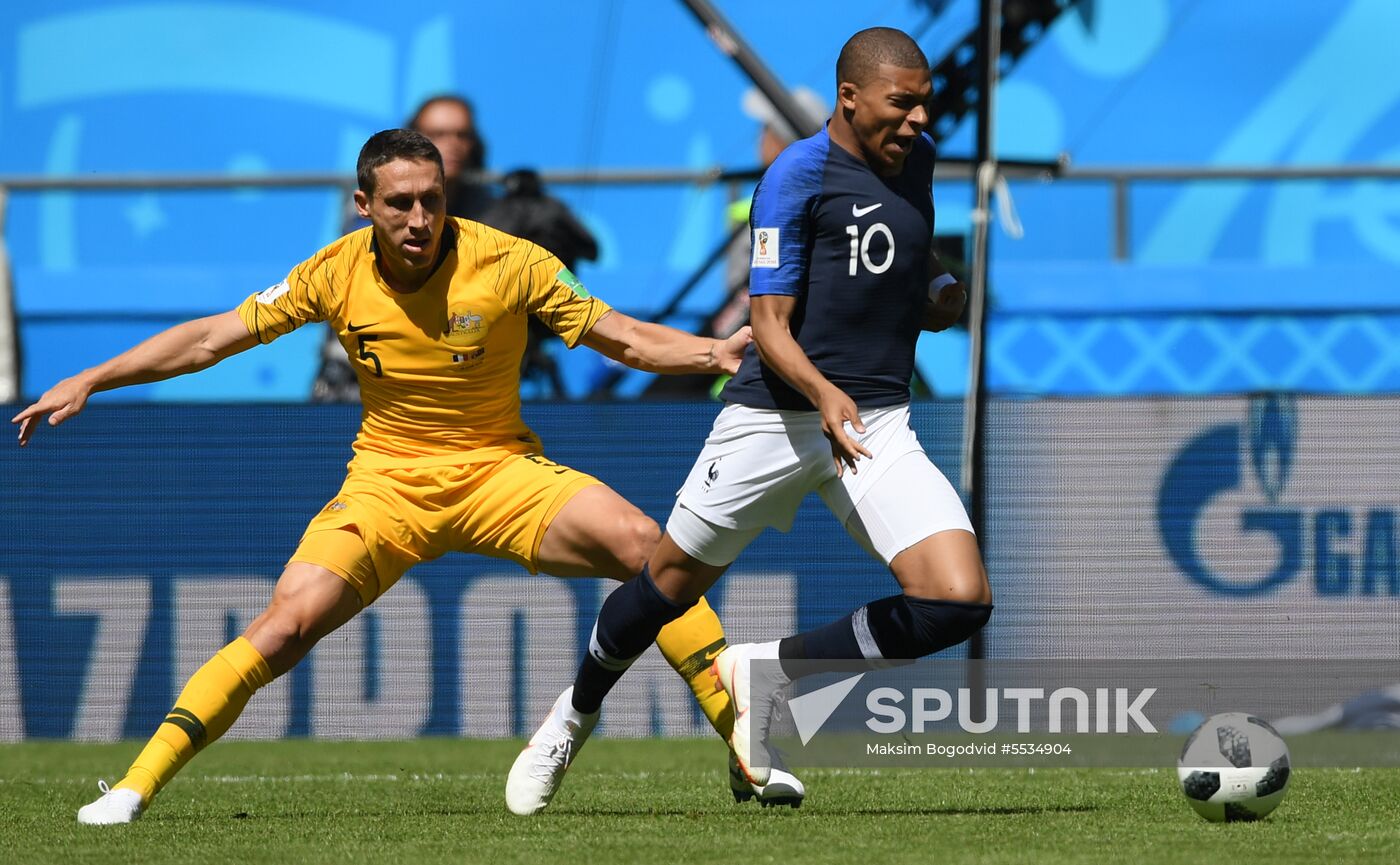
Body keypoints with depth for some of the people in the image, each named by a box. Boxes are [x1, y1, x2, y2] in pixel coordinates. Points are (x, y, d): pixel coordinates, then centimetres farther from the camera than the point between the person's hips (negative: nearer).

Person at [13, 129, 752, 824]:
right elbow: (209, 339, 1)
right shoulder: (336, 274, -8)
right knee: (287, 625, -19)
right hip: (386, 479, 1)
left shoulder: (508, 263, -14)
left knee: (642, 543, -23)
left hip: (498, 470, -1)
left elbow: (624, 340, -7)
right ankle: (135, 787, -10)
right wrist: (88, 383, -1)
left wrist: (715, 353, -25)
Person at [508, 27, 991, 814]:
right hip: (777, 417, -5)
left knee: (961, 601, -13)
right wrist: (824, 394, -34)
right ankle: (575, 717, 38)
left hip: (879, 425, 5)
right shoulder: (797, 177, -12)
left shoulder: (915, 159, 8)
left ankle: (768, 673, 4)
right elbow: (771, 325, -15)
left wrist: (943, 292, 9)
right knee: (673, 582, 9)